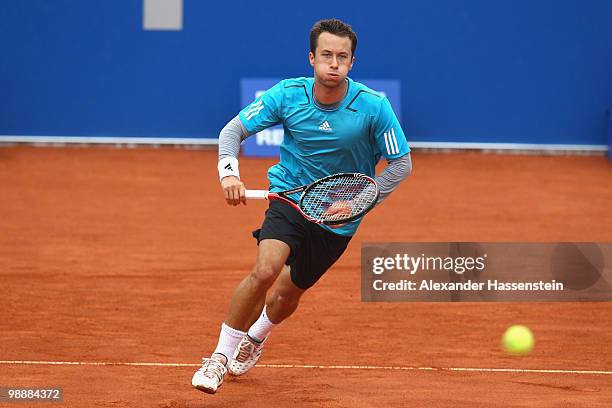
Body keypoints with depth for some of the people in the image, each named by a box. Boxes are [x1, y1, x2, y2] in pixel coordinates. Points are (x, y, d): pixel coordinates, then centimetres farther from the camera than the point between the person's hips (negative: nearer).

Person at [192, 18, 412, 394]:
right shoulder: (288, 94, -15)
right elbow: (234, 130, -5)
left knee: (288, 293, 15)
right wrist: (229, 172, -23)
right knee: (265, 271, -26)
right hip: (290, 195, -1)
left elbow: (401, 163, -10)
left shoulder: (374, 106, -19)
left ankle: (255, 338, 50)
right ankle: (221, 357, -11)